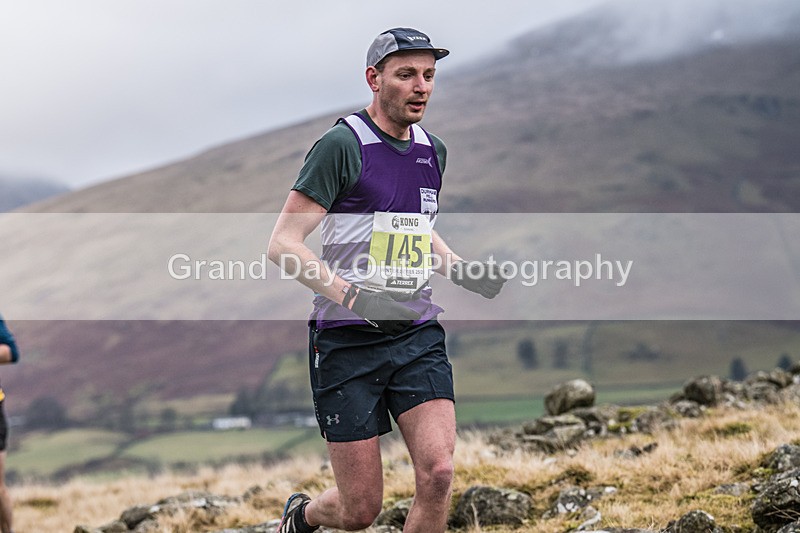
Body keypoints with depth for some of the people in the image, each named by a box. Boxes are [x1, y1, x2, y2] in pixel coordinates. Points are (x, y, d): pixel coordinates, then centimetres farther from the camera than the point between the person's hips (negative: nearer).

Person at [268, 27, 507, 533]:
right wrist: (352, 295, -26)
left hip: (419, 335, 5)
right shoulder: (343, 145, -10)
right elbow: (283, 244, -14)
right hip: (347, 340, -5)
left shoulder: (433, 151, 11)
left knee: (438, 473, -15)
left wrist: (464, 271, 10)